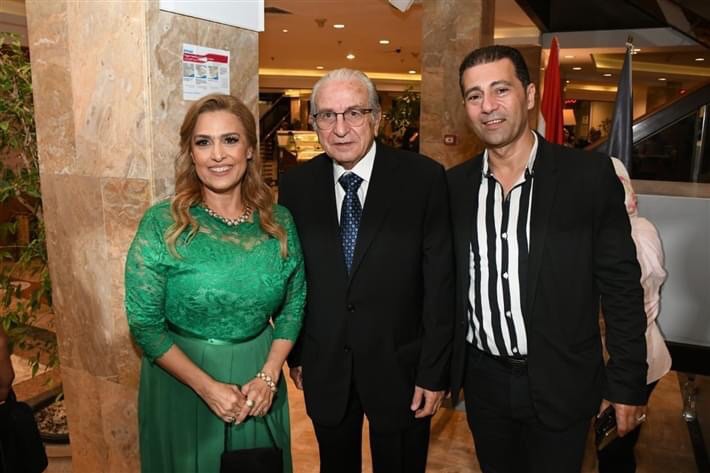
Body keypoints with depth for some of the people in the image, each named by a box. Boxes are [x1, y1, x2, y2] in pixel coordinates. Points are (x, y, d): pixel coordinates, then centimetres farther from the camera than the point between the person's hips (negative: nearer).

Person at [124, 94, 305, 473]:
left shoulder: (279, 221, -6)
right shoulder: (161, 223, -15)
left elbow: (294, 305, 2)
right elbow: (144, 324, -12)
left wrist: (268, 376, -9)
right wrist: (209, 387, -15)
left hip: (258, 377, 3)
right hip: (182, 382, -2)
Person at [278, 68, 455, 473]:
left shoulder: (423, 178, -12)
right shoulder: (296, 185, -4)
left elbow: (440, 282, -11)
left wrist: (435, 372, -10)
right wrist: (294, 354, 6)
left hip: (399, 367, -2)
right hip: (324, 369, 3)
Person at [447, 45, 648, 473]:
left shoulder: (590, 176, -12)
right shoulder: (454, 185, -2)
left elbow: (621, 287, -7)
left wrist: (628, 385, -5)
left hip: (560, 385, -3)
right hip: (482, 381, 3)